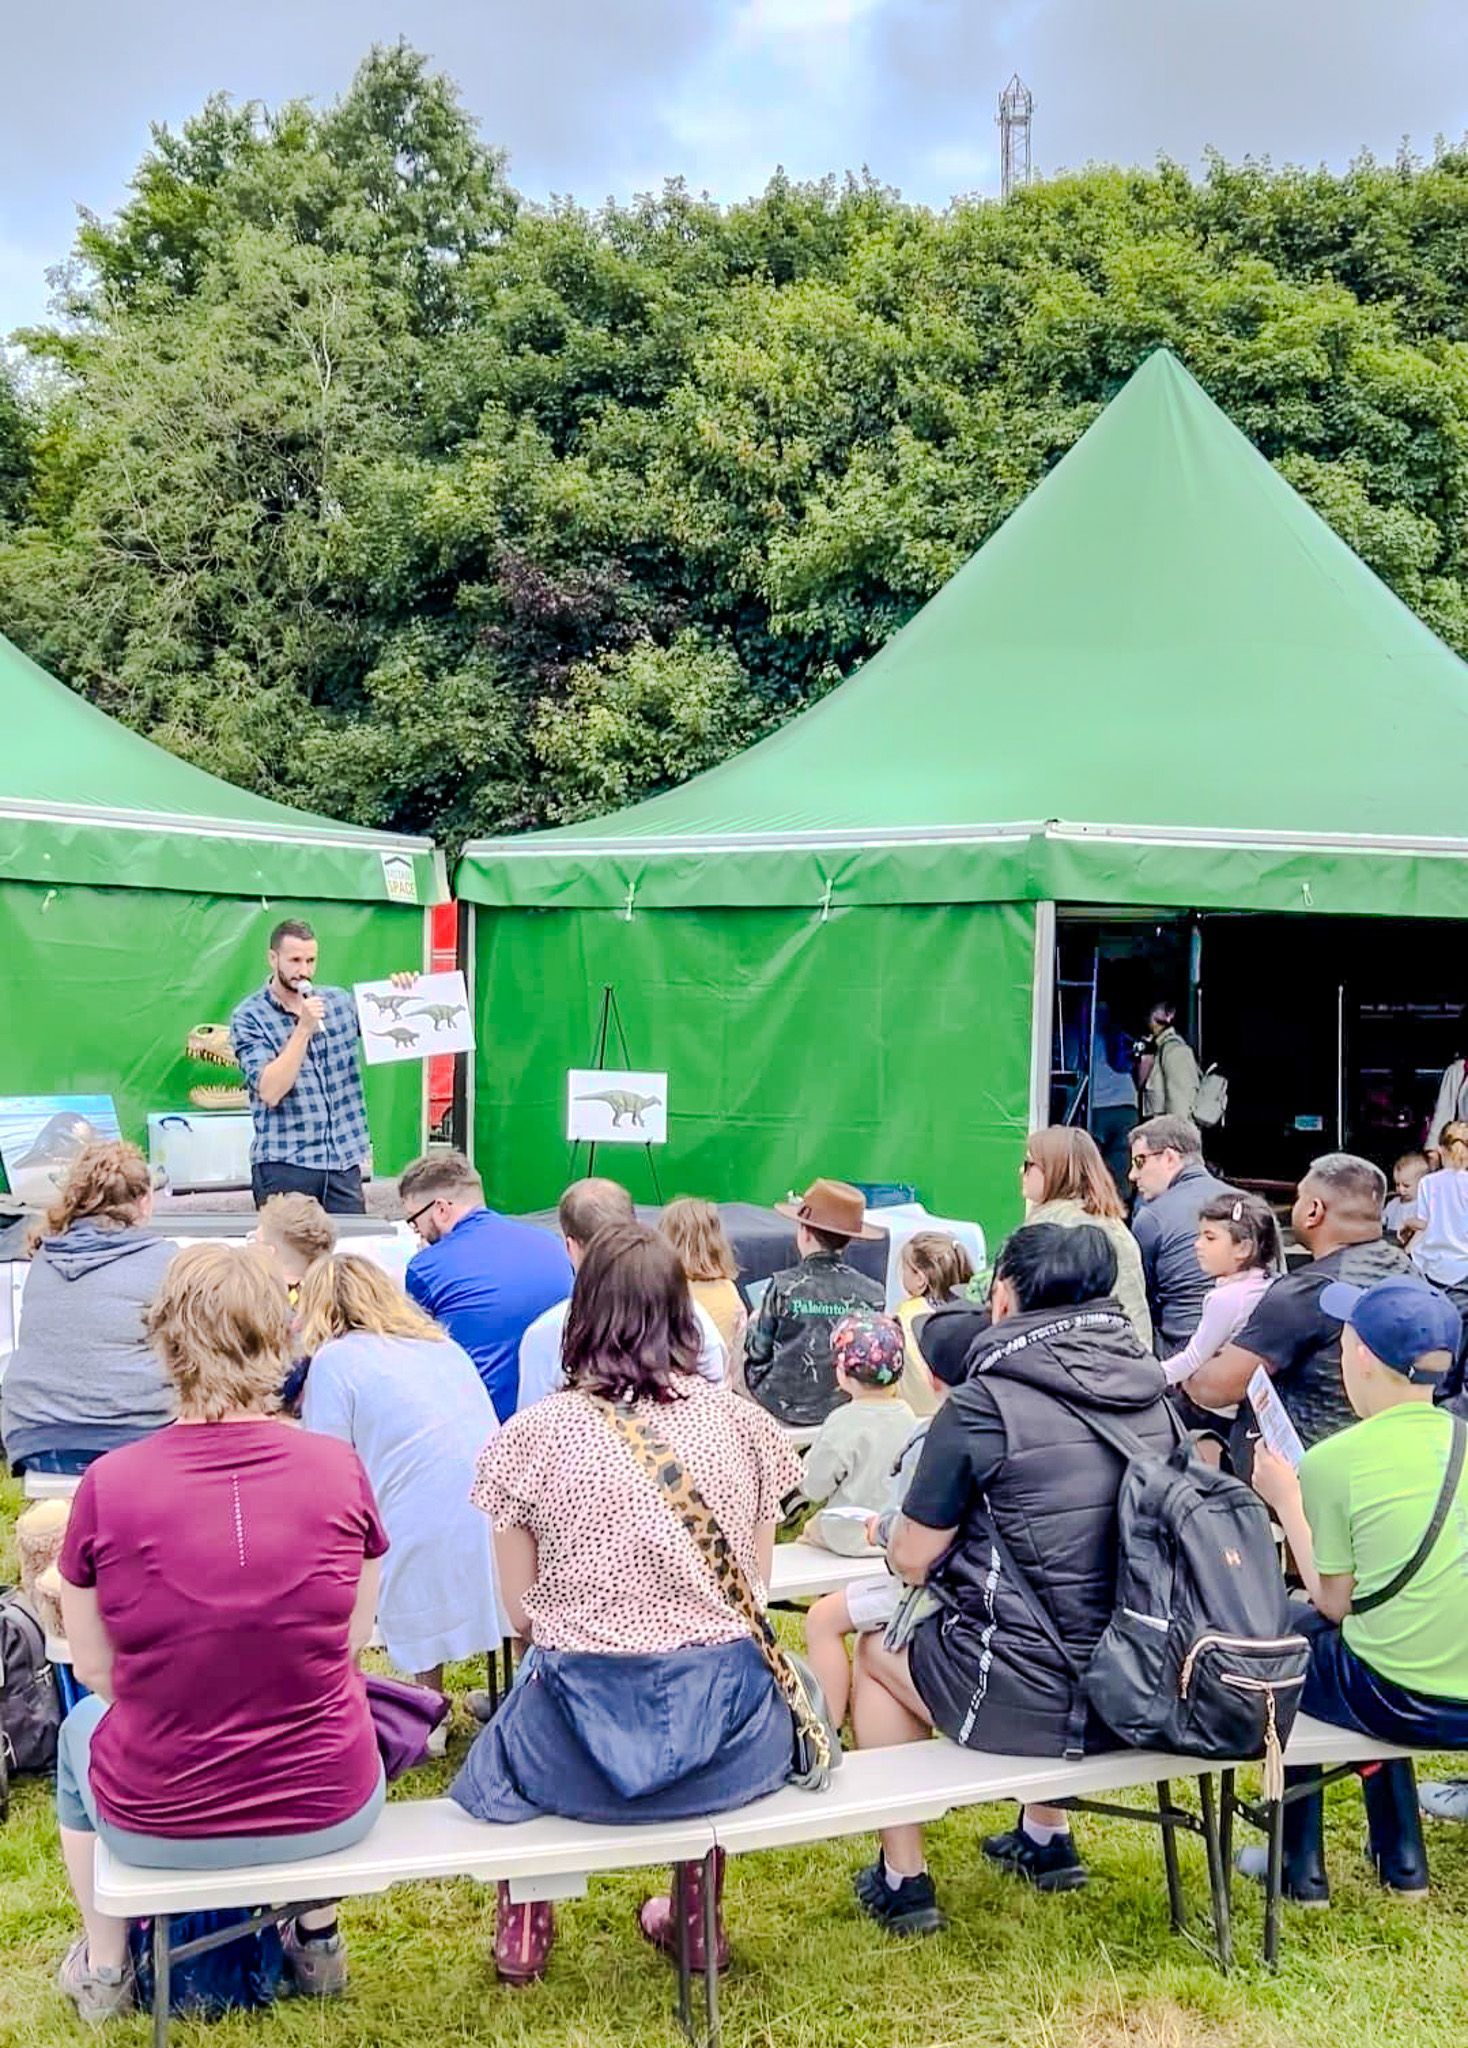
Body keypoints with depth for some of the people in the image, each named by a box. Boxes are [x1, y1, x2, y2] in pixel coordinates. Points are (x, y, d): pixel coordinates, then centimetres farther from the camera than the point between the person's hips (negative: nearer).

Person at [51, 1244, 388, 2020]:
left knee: (82, 1726, 34)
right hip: (331, 1813, 1)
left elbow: (93, 1666, -3)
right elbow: (354, 1638, 0)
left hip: (157, 1825, -1)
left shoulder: (108, 1484, -17)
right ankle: (317, 1938, 43)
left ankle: (103, 1966, 44)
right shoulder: (339, 1469, -14)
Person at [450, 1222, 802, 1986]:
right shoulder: (739, 1421, -1)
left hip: (585, 1738, -1)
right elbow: (756, 1590, 7)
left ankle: (523, 1923, 38)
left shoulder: (533, 1435, -7)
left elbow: (521, 1612, 0)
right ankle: (695, 1913, 44)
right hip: (724, 1735, 2)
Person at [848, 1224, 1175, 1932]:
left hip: (1033, 1701, -6)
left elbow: (910, 1560, -7)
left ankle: (902, 1879, 27)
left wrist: (894, 1532, 15)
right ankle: (1046, 1838, 43)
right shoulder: (1150, 1391, 2)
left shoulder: (984, 1403, -16)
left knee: (876, 1649, 22)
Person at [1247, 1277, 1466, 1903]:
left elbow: (1334, 1600, -3)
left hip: (1403, 1704, -5)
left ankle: (1300, 1866, 30)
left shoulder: (1333, 1461, -13)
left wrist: (1286, 1504, 7)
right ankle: (1401, 1858, 37)